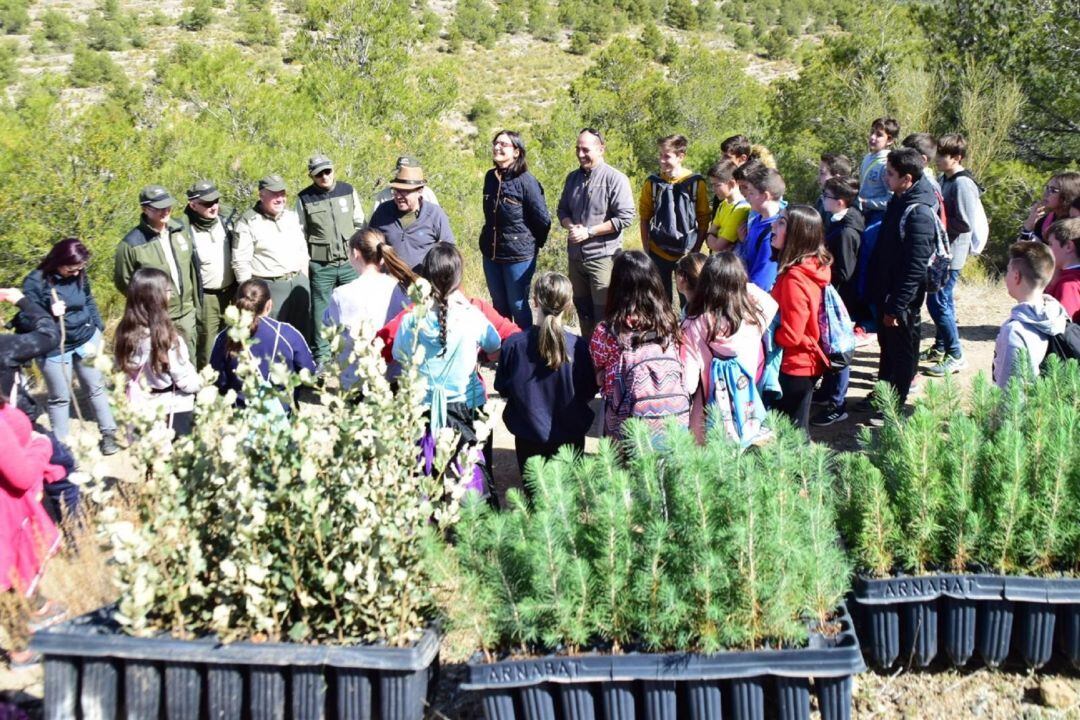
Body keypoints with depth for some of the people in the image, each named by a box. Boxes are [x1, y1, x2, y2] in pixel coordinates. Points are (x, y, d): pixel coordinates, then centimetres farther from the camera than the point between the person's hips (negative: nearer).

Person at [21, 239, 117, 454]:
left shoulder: (79, 275, -5)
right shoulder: (35, 282, -18)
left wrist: (99, 330, 9)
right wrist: (50, 314, -32)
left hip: (86, 340, 4)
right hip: (54, 349, -4)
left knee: (96, 388, 14)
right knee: (60, 398, 7)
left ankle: (108, 433, 27)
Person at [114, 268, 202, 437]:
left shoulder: (124, 333, -7)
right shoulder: (167, 338, -24)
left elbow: (120, 372, 5)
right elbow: (187, 381, -17)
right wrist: (203, 381, 4)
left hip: (140, 409, 6)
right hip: (173, 411, -6)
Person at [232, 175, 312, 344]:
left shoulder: (292, 215, 12)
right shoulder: (248, 222, -7)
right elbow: (241, 262, -9)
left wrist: (304, 279, 14)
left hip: (299, 282, 6)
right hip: (270, 286, -6)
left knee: (302, 331, 11)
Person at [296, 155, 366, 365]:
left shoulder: (348, 190, 5)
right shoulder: (304, 198, 0)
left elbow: (359, 222, 13)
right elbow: (300, 234, 6)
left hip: (350, 263, 1)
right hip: (320, 266, -1)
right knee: (321, 312, 6)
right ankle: (322, 357, 17)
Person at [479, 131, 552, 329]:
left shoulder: (526, 181, -17)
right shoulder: (491, 177, 2)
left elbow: (543, 219, -11)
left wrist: (534, 244, 3)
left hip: (519, 256, -6)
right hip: (491, 253, 6)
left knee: (518, 306, 6)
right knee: (499, 306, 17)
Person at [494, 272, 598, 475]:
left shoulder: (513, 344, -17)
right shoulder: (578, 346, -19)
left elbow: (502, 388, -4)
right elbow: (589, 391, -6)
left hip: (528, 437, 1)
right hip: (569, 435, -1)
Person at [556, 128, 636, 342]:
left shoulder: (615, 179, -10)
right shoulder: (573, 178, 11)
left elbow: (625, 217, -16)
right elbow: (563, 209, 18)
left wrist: (588, 232, -17)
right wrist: (570, 226, -6)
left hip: (602, 256, -7)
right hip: (575, 255, 7)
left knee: (603, 312, -4)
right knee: (582, 308, 16)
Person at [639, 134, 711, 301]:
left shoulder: (696, 183, -6)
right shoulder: (652, 183, -2)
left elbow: (704, 220, -1)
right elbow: (644, 218, 4)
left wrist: (696, 250, -5)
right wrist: (646, 250, 0)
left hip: (687, 254, -1)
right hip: (658, 254, 1)